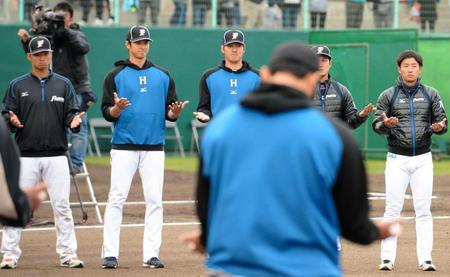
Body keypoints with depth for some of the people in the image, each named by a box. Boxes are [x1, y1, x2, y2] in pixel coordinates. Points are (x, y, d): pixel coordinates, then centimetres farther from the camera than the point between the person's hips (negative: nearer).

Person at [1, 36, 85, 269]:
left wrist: (74, 121, -16)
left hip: (56, 156, 1)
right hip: (26, 156, -1)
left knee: (62, 206, -1)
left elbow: (71, 113, 6)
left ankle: (67, 254, 5)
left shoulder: (63, 84, 10)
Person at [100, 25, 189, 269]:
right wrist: (117, 108, -22)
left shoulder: (162, 76, 12)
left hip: (154, 148, 2)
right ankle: (110, 254, -5)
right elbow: (107, 113, 0)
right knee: (116, 199, -6)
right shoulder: (116, 76, 4)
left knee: (154, 200, -1)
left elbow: (170, 112, 11)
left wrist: (175, 111, -12)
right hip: (124, 146, -2)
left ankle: (151, 254, 2)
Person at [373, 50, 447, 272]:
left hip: (423, 159, 1)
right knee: (392, 209, -4)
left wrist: (439, 127, -18)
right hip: (397, 159, -1)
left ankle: (425, 258, 2)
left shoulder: (430, 94, 7)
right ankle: (387, 258, -2)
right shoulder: (388, 96, 3)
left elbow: (441, 121, 5)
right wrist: (386, 124, -23)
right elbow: (377, 126, 0)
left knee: (423, 210, 1)